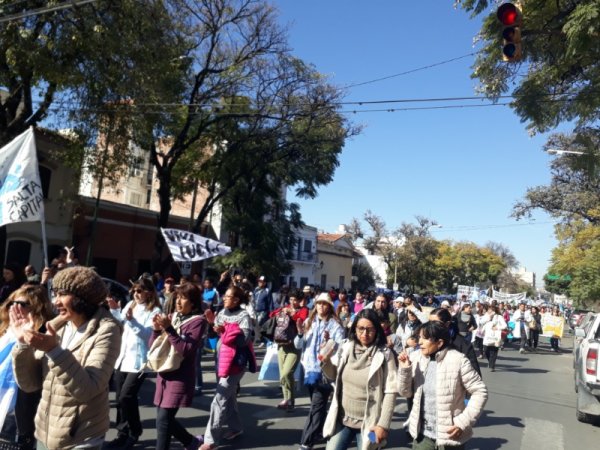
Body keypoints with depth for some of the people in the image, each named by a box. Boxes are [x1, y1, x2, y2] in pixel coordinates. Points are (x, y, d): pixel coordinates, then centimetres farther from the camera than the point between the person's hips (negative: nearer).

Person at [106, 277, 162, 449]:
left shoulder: (154, 311, -8)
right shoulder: (130, 305, 10)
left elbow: (148, 334, -17)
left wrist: (132, 320, -26)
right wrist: (115, 309, -5)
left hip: (138, 361, -6)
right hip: (122, 358, 6)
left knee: (126, 397, -10)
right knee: (120, 398, 11)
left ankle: (134, 431, 13)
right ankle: (123, 434, 26)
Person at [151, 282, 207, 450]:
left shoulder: (198, 321, -10)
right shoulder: (173, 317, 7)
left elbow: (186, 350, -19)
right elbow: (153, 346, 8)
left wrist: (169, 329, -24)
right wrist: (157, 329, -11)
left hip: (180, 377, -7)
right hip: (164, 374, 7)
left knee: (163, 420, -7)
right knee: (166, 418, 14)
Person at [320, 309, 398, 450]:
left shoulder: (384, 355, -14)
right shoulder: (346, 348, -2)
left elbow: (391, 392, -12)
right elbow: (334, 377, 10)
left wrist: (383, 424, -13)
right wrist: (326, 362, -9)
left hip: (368, 423, -4)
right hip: (342, 419, 4)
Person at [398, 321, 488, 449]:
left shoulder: (457, 360, -16)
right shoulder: (415, 357, -4)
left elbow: (480, 392, -9)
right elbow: (406, 392, 2)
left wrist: (463, 422, -14)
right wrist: (404, 369, -15)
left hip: (449, 436, -3)